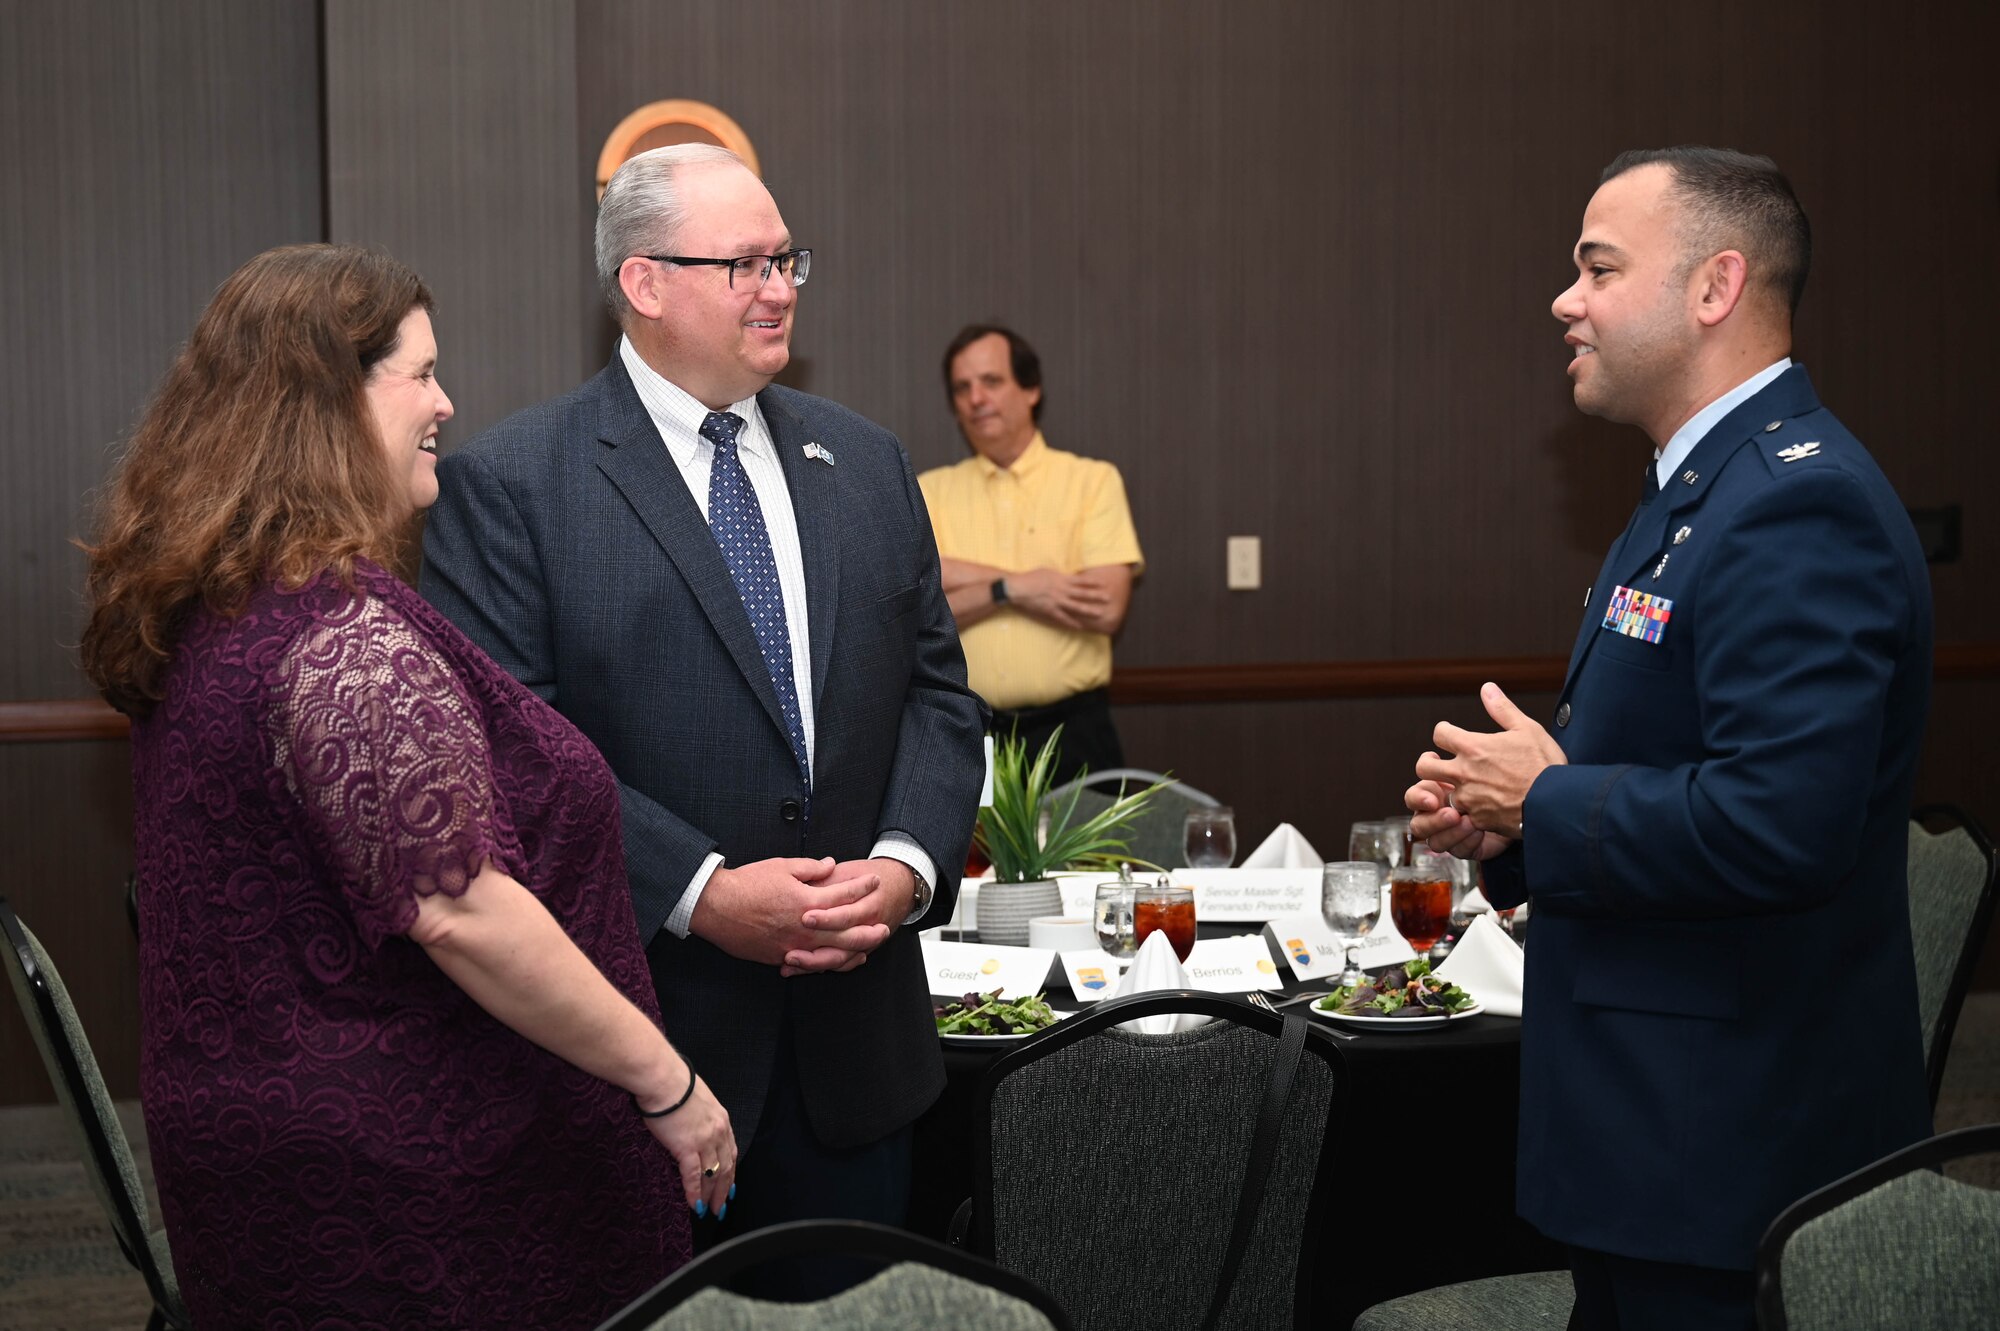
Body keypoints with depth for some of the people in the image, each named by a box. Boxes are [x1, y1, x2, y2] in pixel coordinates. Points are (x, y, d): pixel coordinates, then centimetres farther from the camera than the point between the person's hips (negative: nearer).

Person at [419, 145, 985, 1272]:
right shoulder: (510, 486, -7)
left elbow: (937, 691, 11)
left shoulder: (867, 462, 11)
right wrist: (704, 893, -20)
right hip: (642, 1031, -5)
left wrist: (907, 863, -7)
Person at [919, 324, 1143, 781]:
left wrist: (966, 576, -8)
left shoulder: (1094, 481, 3)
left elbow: (1107, 608, -10)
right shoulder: (929, 491, 8)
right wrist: (1011, 588, -15)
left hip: (1072, 732, -1)